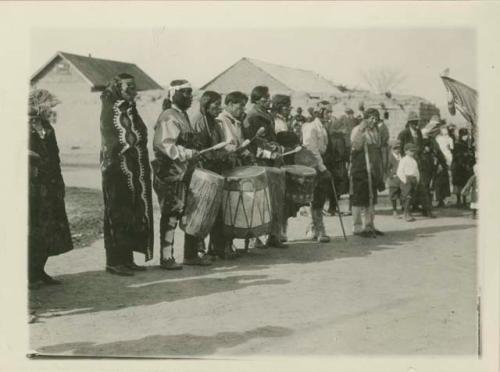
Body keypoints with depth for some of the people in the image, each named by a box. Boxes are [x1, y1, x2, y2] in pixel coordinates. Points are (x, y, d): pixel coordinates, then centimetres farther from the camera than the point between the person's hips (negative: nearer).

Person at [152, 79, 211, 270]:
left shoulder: (183, 116, 18)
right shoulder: (169, 118, -13)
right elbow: (164, 145, -23)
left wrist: (198, 152, 15)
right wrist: (189, 153, -22)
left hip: (184, 173, 10)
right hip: (170, 175, -10)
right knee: (170, 215, -4)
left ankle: (191, 254, 21)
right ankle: (166, 258, 4)